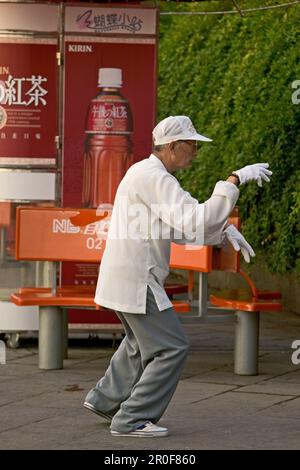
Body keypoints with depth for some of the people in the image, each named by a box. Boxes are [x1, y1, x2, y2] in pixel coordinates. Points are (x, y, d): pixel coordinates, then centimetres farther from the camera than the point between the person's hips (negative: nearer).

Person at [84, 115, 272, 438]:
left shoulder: (147, 173, 15)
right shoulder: (155, 178, -19)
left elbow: (182, 227, 18)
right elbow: (197, 223, -28)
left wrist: (226, 231, 5)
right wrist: (235, 180, -26)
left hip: (124, 277, 10)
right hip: (135, 281, -10)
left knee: (142, 342, 30)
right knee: (171, 348, -3)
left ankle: (105, 399, 35)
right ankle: (131, 419, -1)